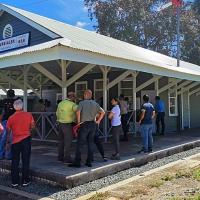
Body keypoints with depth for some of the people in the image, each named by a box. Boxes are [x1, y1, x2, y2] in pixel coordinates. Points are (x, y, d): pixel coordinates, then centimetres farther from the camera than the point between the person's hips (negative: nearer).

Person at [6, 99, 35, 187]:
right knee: (25, 161, 8)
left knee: (15, 162, 10)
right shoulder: (28, 115, -5)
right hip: (26, 139, 0)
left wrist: (7, 142, 10)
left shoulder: (11, 118, -4)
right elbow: (32, 126, -2)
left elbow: (8, 131, 1)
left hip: (15, 141, 1)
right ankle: (25, 181, 13)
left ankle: (15, 182, 15)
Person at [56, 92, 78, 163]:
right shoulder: (72, 104, -14)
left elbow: (57, 113, 17)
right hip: (68, 125, -8)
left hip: (60, 124, 8)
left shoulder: (60, 103, 9)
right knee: (68, 142, -3)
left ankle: (60, 157, 19)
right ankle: (67, 158, -1)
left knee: (61, 141, 13)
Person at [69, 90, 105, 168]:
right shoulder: (95, 103, 11)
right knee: (90, 143, 9)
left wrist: (78, 121, -10)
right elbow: (103, 112, 8)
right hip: (93, 125, 5)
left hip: (85, 124, -5)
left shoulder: (82, 103, -4)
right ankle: (89, 162, 11)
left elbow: (78, 112, -20)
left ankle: (77, 162, 1)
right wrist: (98, 121, 9)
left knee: (79, 143, 0)